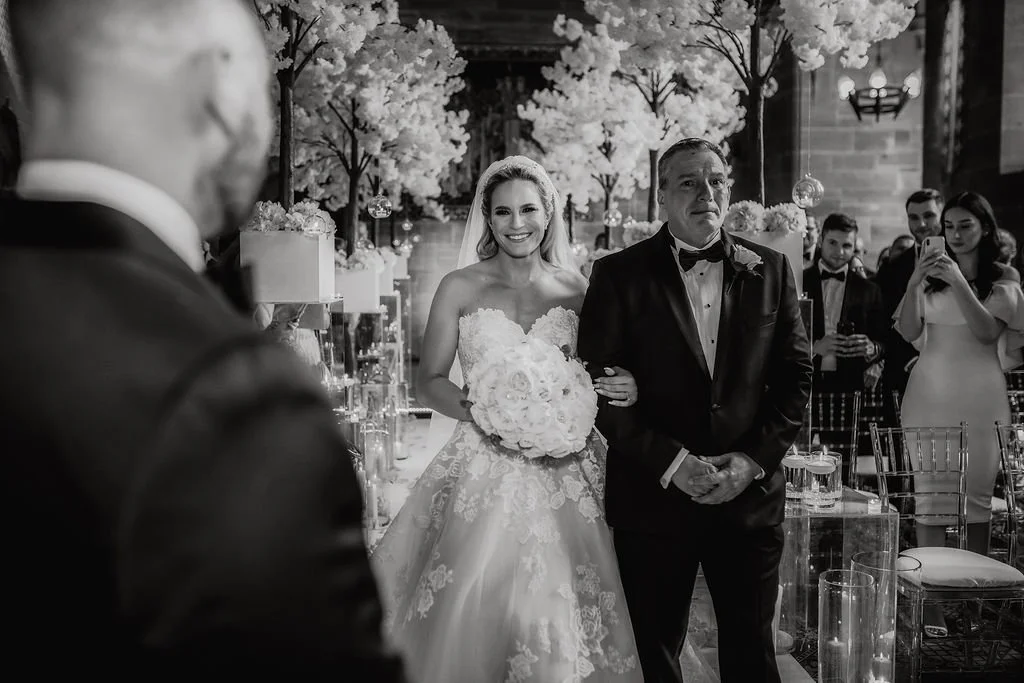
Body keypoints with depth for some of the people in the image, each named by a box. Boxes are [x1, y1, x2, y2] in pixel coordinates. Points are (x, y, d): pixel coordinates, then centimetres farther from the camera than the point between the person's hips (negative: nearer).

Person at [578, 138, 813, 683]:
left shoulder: (769, 270, 5)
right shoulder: (619, 275, -3)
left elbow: (795, 375, 5)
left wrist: (754, 459, -8)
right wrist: (670, 462, -15)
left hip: (750, 493, 2)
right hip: (652, 498, -2)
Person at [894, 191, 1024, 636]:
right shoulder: (932, 273, 9)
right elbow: (907, 332, 3)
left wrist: (959, 282, -17)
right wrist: (914, 284, -11)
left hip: (979, 394, -1)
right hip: (930, 392, 1)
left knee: (978, 492, 3)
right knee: (930, 491, -3)